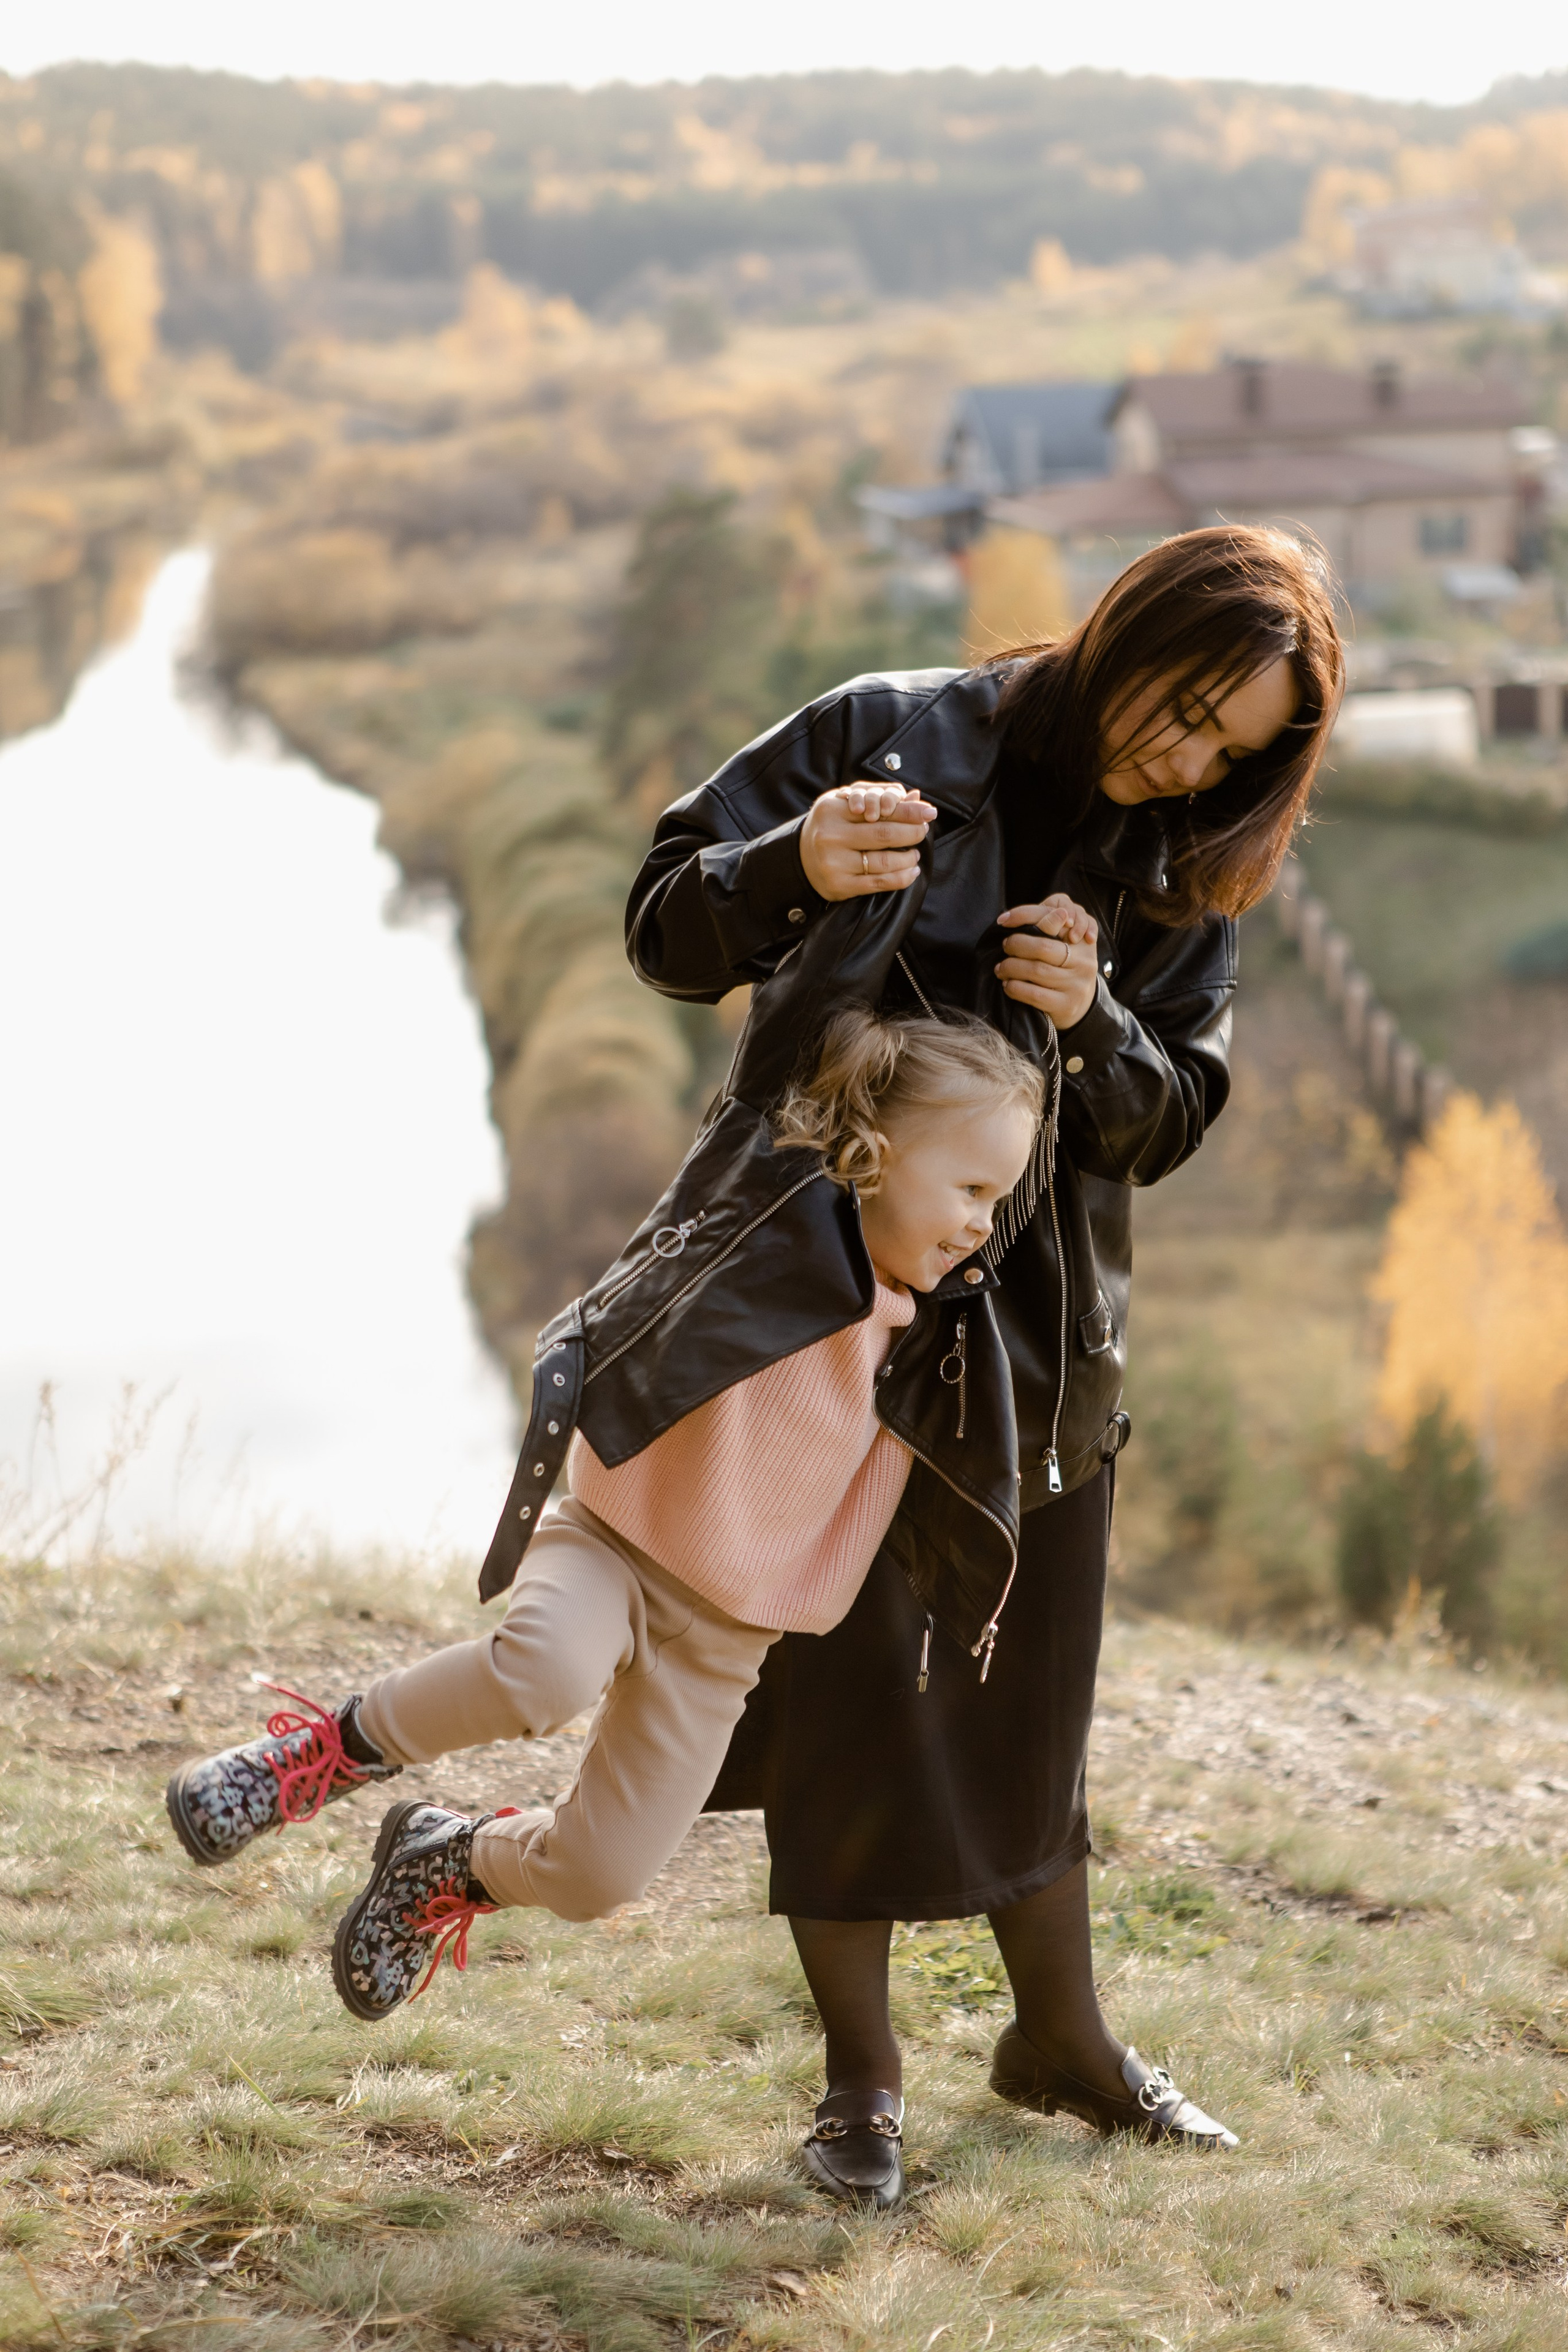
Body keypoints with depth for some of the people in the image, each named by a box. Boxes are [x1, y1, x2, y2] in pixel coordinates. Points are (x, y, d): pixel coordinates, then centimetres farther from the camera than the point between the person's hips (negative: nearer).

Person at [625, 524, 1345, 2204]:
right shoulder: (889, 739, -11)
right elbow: (667, 931, -11)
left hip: (1040, 1320, 4)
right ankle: (861, 2078, 15)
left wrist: (1093, 1025, -22)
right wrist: (795, 873, -33)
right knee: (846, 1685, 0)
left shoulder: (1182, 871, 2)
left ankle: (1060, 2039, 32)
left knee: (1027, 1689, 15)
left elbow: (1168, 1123, -1)